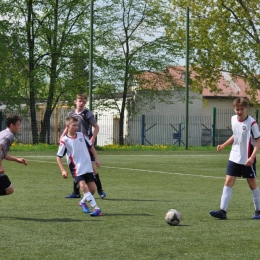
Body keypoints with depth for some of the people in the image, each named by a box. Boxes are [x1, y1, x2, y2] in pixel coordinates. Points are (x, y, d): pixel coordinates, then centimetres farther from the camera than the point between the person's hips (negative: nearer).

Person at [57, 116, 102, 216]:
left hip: (88, 167, 5)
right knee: (83, 186, -23)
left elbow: (91, 146, 19)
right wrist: (63, 170, -12)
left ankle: (83, 202, 33)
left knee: (92, 188, 3)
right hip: (76, 169, -5)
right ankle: (96, 208, -25)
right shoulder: (64, 141, -9)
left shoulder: (81, 135, 4)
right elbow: (58, 157, -4)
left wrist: (96, 158, 11)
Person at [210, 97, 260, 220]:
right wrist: (223, 145, 12)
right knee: (228, 182, -4)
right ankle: (223, 211, -8)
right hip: (234, 157, 5)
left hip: (247, 160, -5)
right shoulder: (233, 119, 3)